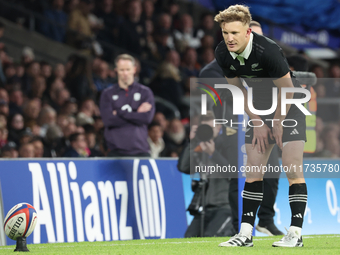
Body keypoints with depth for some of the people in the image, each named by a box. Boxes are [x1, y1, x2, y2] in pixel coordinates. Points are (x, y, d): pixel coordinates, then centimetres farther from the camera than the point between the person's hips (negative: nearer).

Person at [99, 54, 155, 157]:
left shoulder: (145, 92, 11)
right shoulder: (107, 93, 11)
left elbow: (147, 117, -4)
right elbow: (108, 120, -4)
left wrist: (121, 112, -4)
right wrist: (136, 113, -4)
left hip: (140, 151, 0)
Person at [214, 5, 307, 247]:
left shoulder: (268, 50, -31)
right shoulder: (222, 53, -12)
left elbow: (287, 89, -18)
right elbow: (239, 89, 3)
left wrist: (278, 122, -8)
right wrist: (257, 122, 1)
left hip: (289, 108, -6)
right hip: (260, 110, 6)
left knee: (292, 168, -13)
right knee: (253, 170, 1)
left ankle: (296, 233, -11)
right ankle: (246, 233, 3)